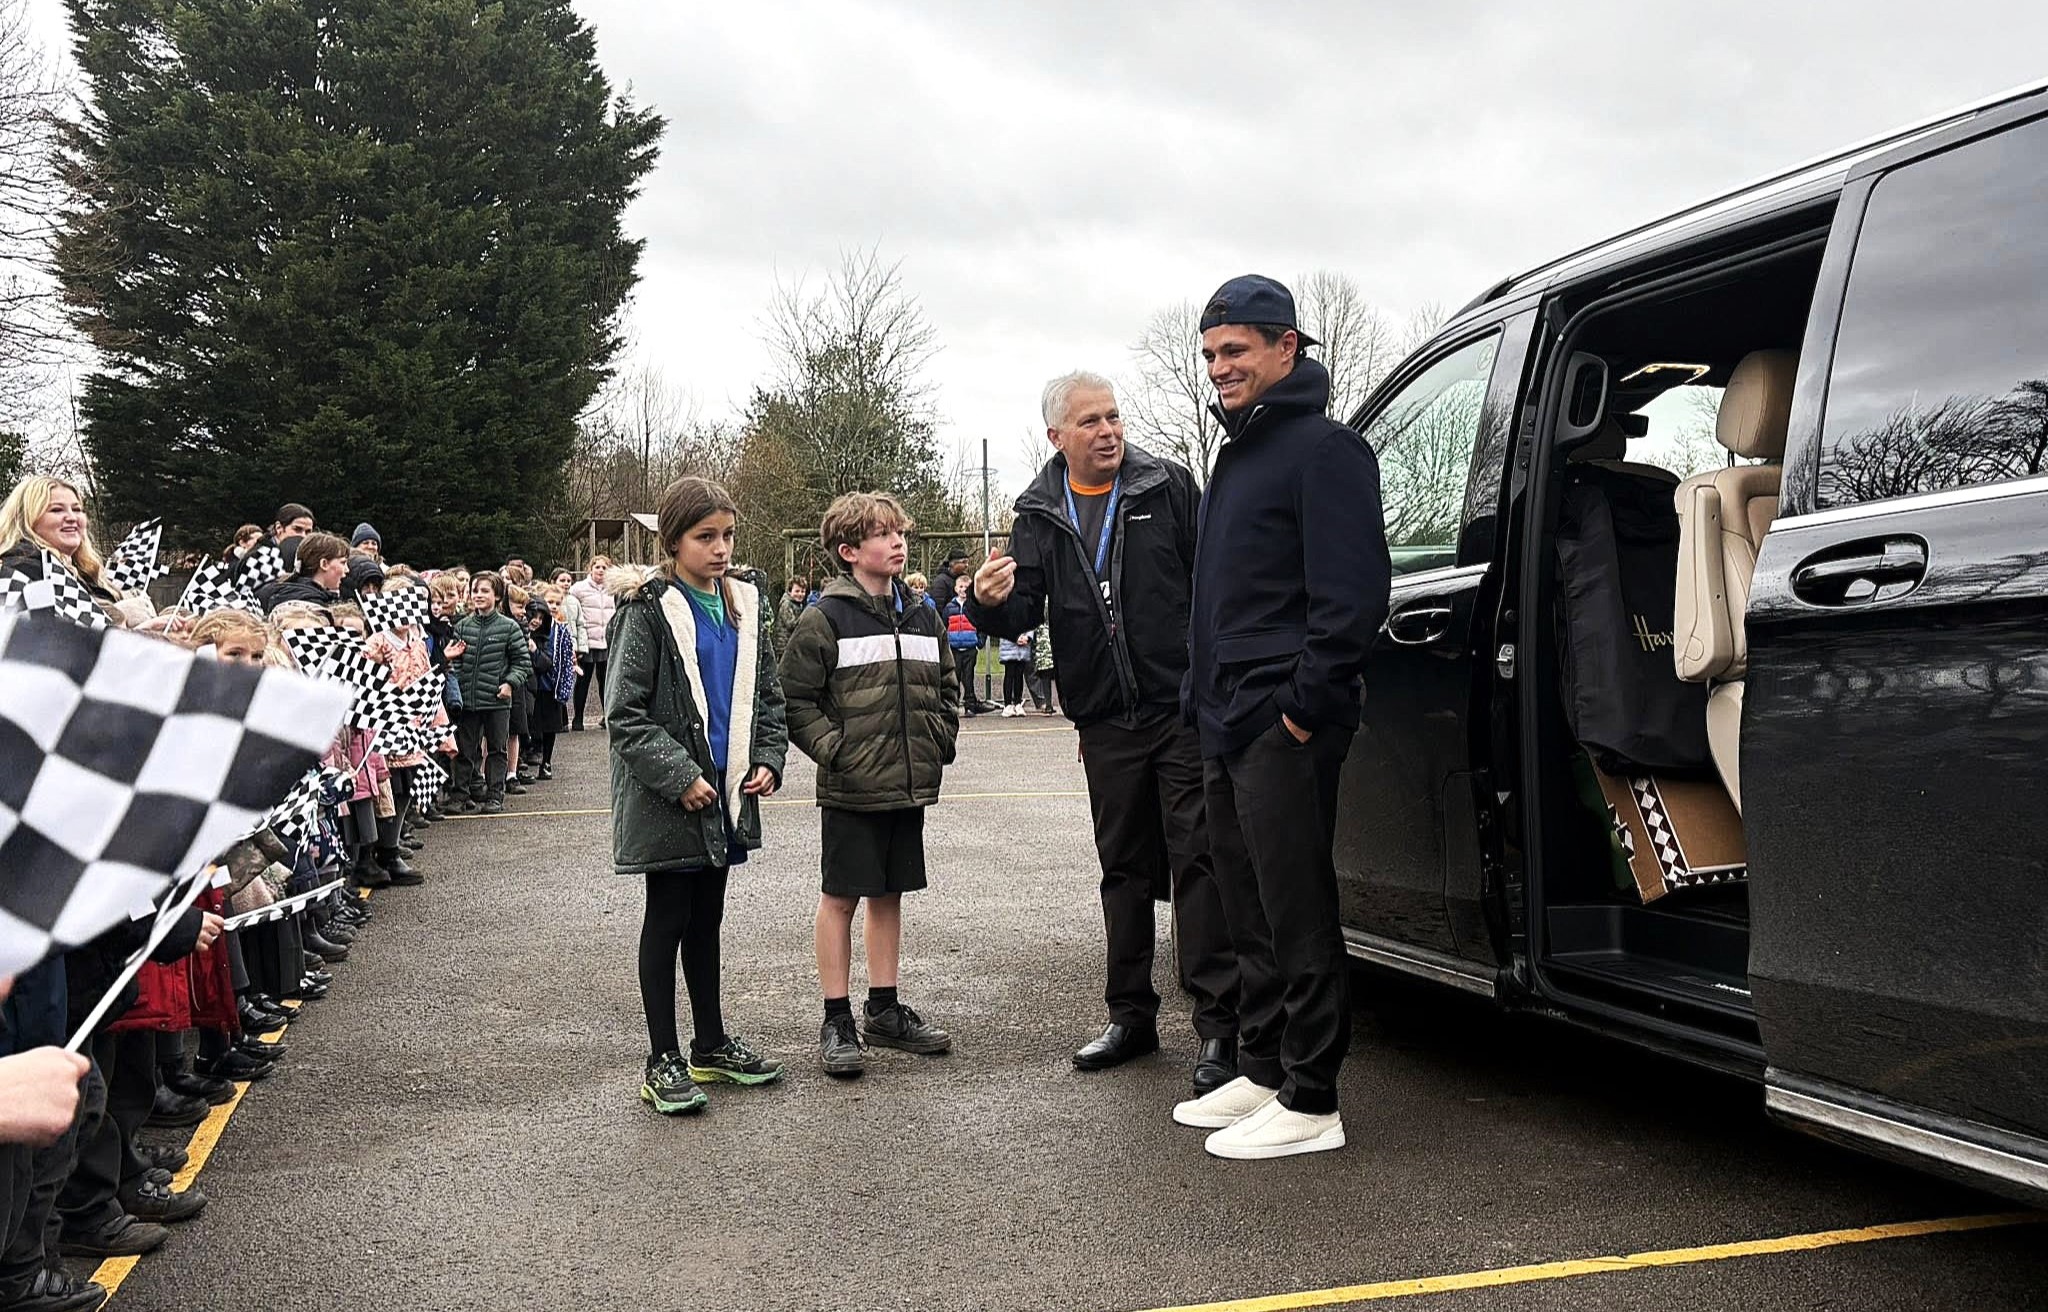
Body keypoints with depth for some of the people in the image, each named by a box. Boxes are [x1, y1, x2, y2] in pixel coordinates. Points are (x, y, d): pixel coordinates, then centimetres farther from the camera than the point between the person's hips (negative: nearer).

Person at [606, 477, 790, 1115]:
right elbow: (626, 713, -14)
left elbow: (766, 695, 14)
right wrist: (680, 777, -19)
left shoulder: (746, 605, 8)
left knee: (706, 918, 16)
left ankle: (711, 1044, 28)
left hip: (726, 792, 6)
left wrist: (768, 760, 0)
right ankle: (663, 1062, 13)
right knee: (668, 919, 3)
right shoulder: (650, 611, -11)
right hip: (669, 798, -6)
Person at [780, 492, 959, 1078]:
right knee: (840, 897, 3)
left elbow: (946, 686, 20)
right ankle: (837, 1022, 12)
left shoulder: (922, 617, 10)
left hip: (908, 786, 6)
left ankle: (885, 1011, 26)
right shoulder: (825, 620, -9)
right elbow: (795, 699, -9)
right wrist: (833, 750, -15)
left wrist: (940, 742, 8)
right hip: (851, 789, -6)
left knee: (889, 895, 15)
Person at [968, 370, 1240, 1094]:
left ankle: (1217, 1025, 0)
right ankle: (1131, 1015, 26)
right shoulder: (1039, 517, 8)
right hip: (1106, 724, 4)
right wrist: (993, 601, -20)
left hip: (1183, 708, -4)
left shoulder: (1168, 486, 0)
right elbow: (1022, 613, 5)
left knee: (1198, 860, -6)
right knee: (1124, 870, 13)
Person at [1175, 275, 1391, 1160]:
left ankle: (1310, 1104, 4)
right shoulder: (1239, 452, 21)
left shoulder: (1321, 448, -9)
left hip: (1282, 729, -10)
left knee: (1297, 918, -4)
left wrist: (1304, 706, -19)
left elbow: (1352, 594, -18)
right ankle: (1261, 1074, 26)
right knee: (1251, 918, 15)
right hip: (1228, 725, 10)